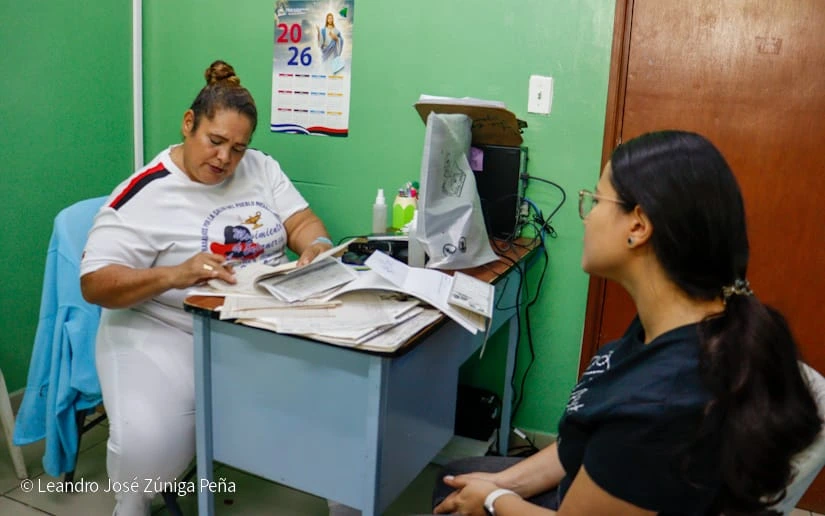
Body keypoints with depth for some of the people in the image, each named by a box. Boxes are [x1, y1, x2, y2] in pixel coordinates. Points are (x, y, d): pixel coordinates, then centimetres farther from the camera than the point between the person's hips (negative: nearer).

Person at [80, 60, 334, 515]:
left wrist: (318, 249, -18)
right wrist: (176, 275, -30)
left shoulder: (261, 168, 7)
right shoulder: (144, 193, -9)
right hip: (164, 332, -4)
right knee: (148, 444, -28)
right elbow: (95, 283, -13)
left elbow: (303, 223, 7)